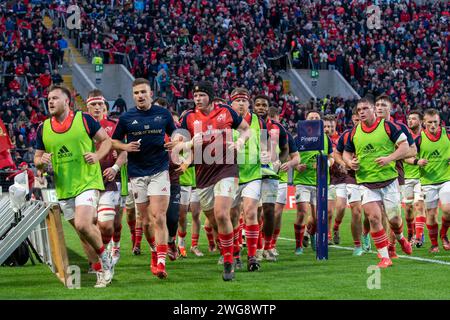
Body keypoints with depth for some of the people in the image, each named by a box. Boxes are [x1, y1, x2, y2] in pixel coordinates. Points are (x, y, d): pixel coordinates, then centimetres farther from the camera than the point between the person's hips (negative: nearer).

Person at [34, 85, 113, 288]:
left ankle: (104, 257, 3)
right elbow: (37, 159, 13)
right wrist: (41, 161, -11)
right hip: (63, 189, 5)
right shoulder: (43, 129, 6)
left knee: (82, 225, -22)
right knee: (84, 232, 9)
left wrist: (97, 155, -16)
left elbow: (106, 140, 3)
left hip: (87, 183, -5)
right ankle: (102, 271, 20)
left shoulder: (84, 119, -5)